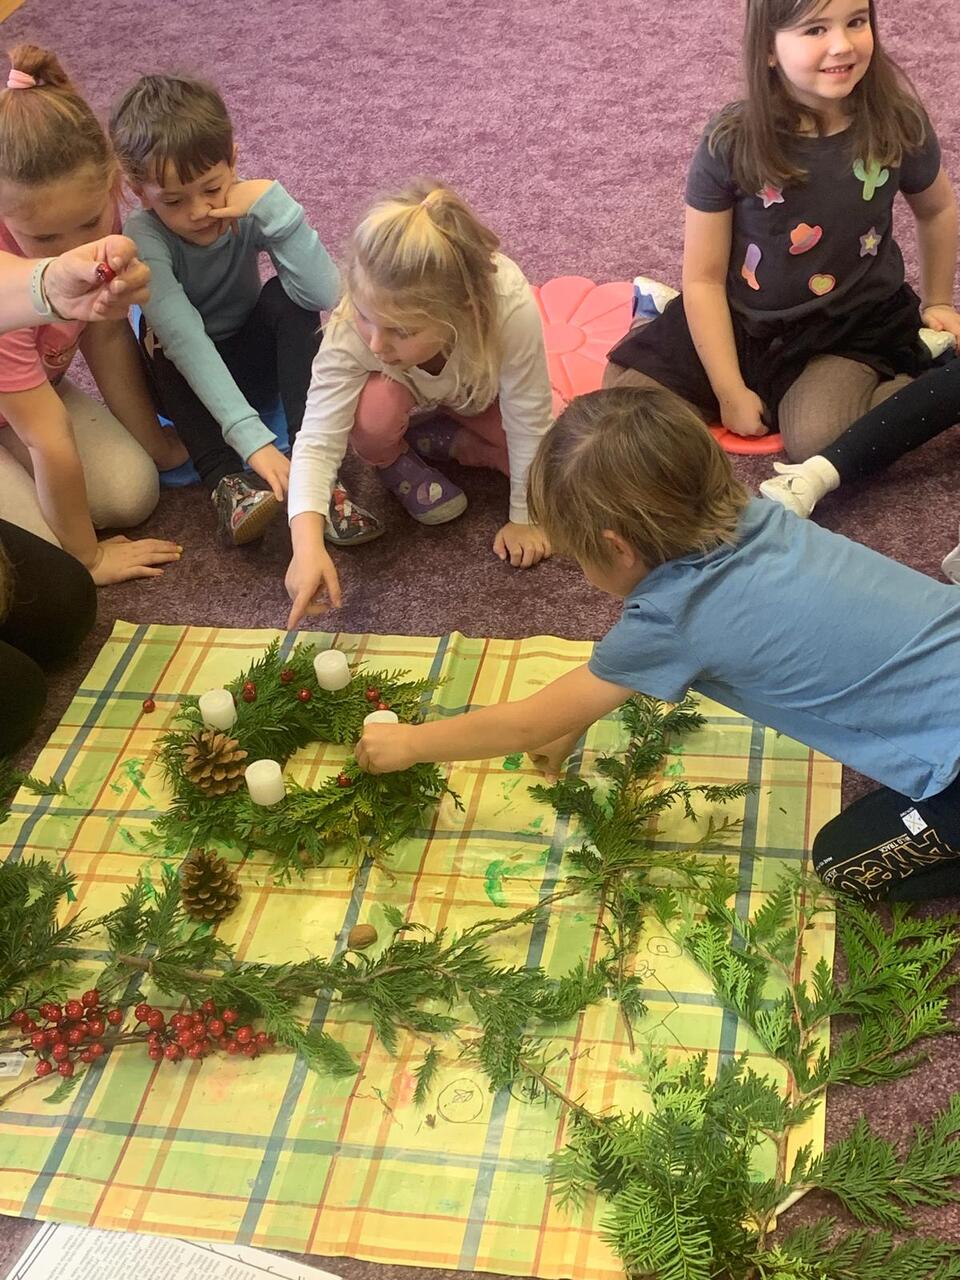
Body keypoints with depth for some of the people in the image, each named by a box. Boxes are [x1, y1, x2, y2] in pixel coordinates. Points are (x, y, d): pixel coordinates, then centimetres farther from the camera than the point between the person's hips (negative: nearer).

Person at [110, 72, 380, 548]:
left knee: (286, 298, -25)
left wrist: (274, 205, -39)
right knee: (160, 331, -31)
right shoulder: (142, 238, -26)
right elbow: (187, 343, -38)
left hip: (254, 359, 2)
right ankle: (226, 480, -37)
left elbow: (324, 295, -33)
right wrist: (252, 438, -49)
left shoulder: (249, 210, -20)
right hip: (186, 382, -2)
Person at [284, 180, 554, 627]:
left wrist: (524, 519, -20)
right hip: (405, 396, -1)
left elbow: (528, 423, -31)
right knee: (374, 409, -35)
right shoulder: (351, 330, -40)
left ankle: (437, 441, 4)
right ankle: (395, 462, 0)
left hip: (479, 396, 1)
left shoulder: (510, 306, -44)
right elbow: (317, 443, -40)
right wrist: (307, 544, -56)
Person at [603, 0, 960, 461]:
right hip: (740, 322, 1)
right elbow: (704, 279, -12)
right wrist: (730, 392, -13)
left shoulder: (898, 124, -10)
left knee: (817, 438, -30)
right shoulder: (731, 142, -16)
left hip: (852, 326, 0)